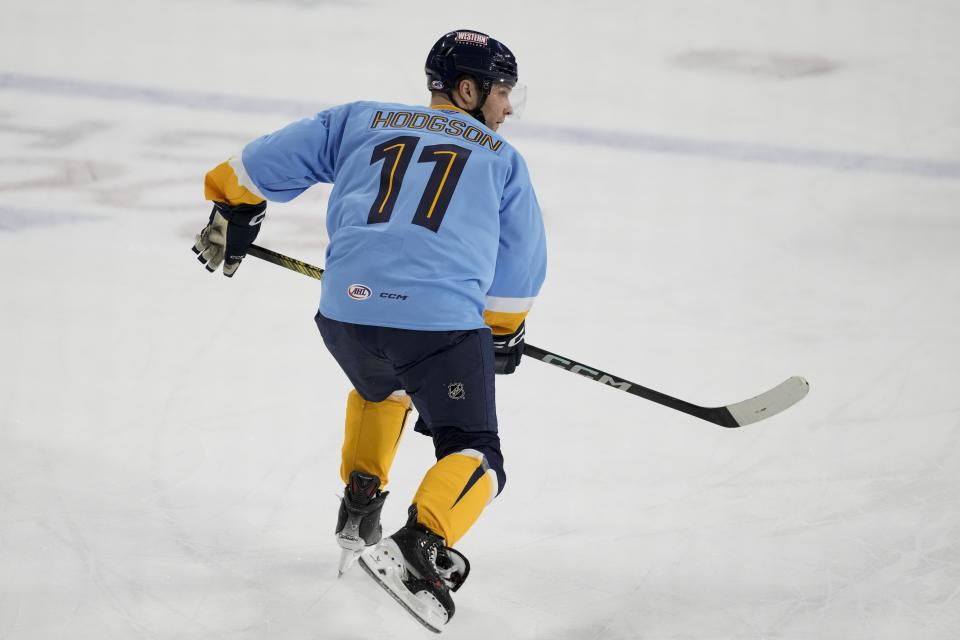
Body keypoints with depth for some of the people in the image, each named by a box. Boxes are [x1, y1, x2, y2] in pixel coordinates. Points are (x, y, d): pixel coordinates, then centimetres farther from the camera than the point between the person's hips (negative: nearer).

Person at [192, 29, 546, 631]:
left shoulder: (361, 122, 21)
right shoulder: (502, 158, 18)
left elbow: (269, 161, 19)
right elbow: (521, 265, 21)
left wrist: (232, 217, 35)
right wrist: (505, 332, 37)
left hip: (347, 311, 4)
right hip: (444, 321, -3)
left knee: (382, 388, 37)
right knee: (473, 454, 9)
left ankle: (360, 504, 31)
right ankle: (423, 541, -17)